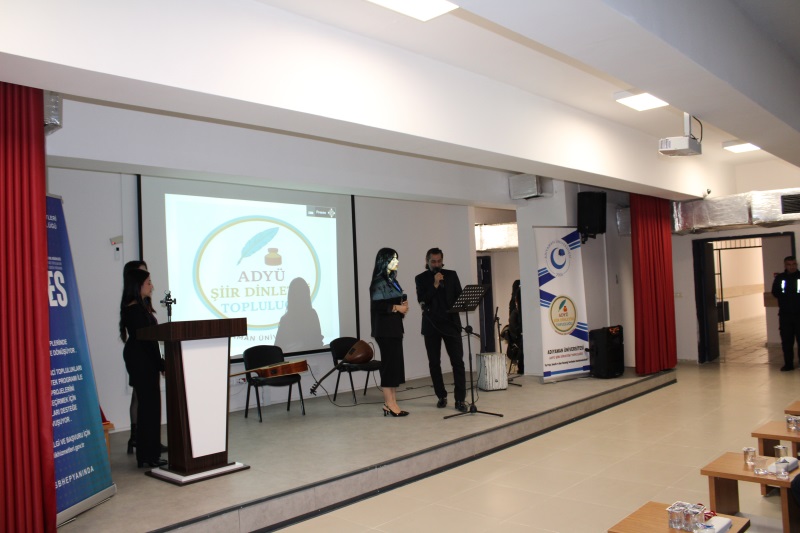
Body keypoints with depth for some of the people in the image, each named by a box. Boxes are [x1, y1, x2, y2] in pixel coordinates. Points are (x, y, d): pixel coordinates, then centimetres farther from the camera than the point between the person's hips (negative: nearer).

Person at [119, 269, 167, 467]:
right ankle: (148, 456, 2)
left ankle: (149, 454, 19)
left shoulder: (142, 307, 15)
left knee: (149, 406, 12)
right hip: (141, 362, -10)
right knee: (149, 405, -5)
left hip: (146, 362, 10)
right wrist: (161, 364, -15)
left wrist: (159, 363, 12)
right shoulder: (133, 310, -15)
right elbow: (144, 339, -18)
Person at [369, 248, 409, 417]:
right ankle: (389, 404, 2)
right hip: (385, 329, -9)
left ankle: (391, 403, 14)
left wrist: (403, 305, 1)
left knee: (396, 363, 8)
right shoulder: (379, 282, -11)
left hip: (395, 327, 9)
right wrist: (397, 307, -14)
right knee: (389, 363, -5)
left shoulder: (391, 280, 16)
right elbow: (377, 306, -21)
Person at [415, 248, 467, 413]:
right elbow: (422, 300, -7)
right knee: (434, 362, 4)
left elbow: (459, 296, 8)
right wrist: (435, 285, -16)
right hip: (431, 325, 0)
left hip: (451, 323, 0)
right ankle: (441, 396, 18)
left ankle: (460, 399, -3)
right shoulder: (421, 278, 5)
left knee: (457, 361, -6)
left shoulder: (451, 275, 10)